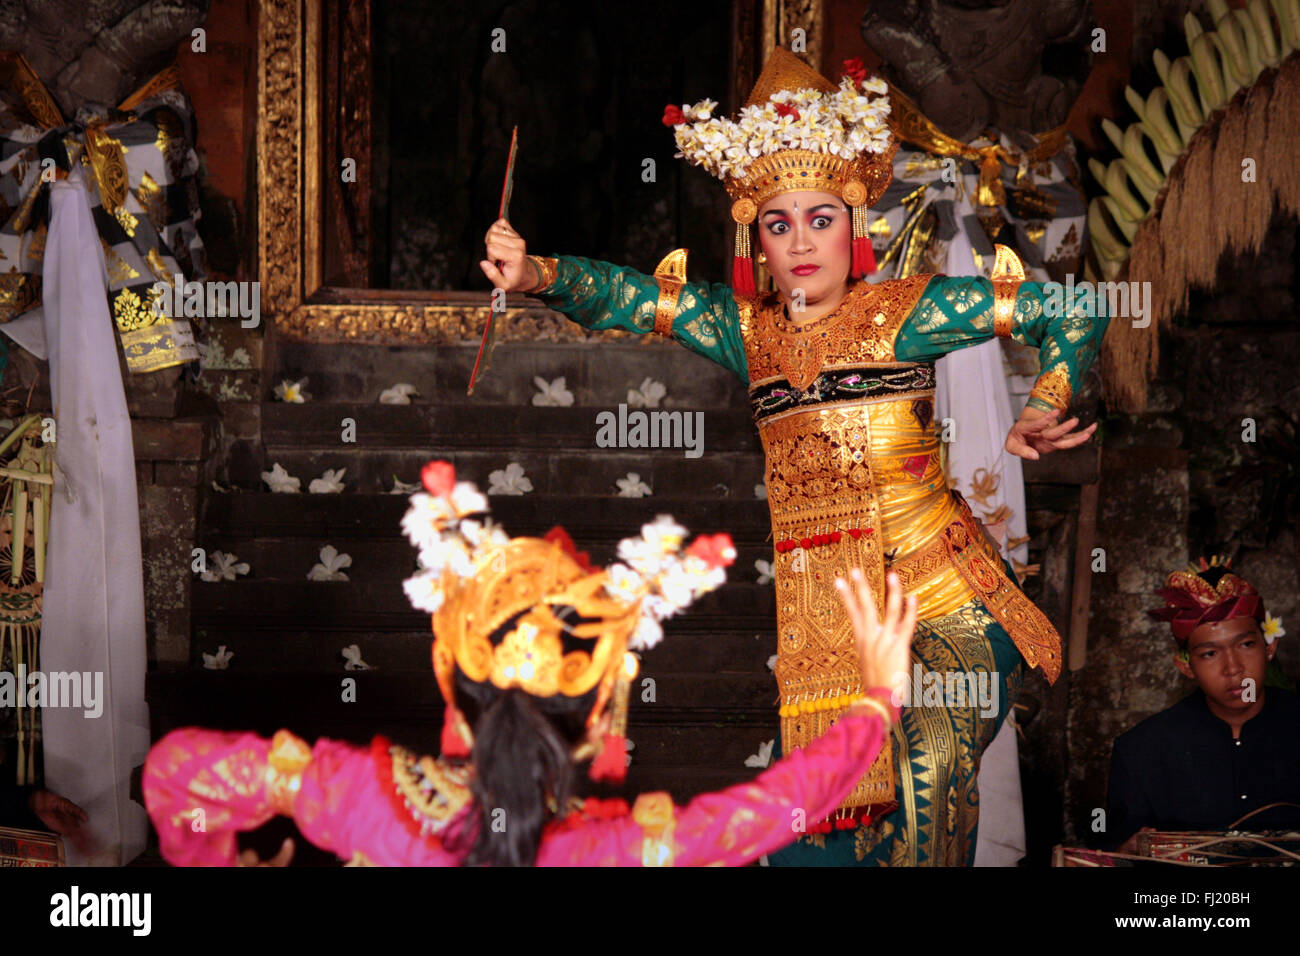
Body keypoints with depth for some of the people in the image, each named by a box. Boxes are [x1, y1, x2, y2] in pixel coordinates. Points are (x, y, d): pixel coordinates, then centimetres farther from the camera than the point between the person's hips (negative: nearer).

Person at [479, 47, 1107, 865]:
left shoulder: (902, 315, -2)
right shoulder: (749, 332, 8)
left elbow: (1070, 310, 1)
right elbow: (624, 295, -4)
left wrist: (1045, 410, -11)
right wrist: (536, 274, -21)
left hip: (947, 612, -4)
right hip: (820, 627, 4)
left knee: (928, 768, -27)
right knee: (806, 835, 1)